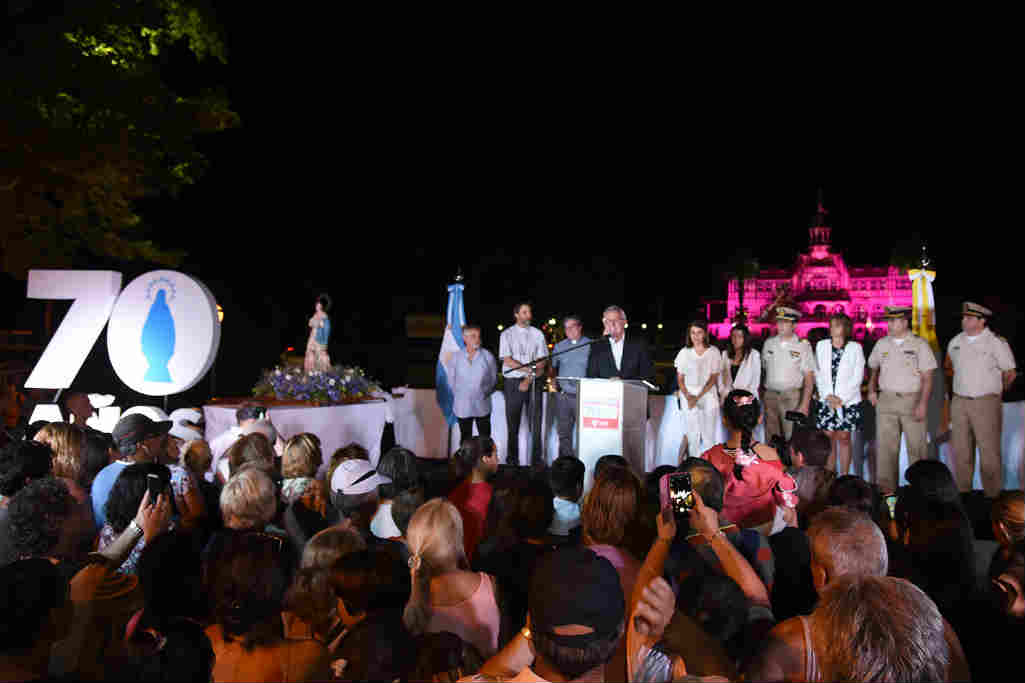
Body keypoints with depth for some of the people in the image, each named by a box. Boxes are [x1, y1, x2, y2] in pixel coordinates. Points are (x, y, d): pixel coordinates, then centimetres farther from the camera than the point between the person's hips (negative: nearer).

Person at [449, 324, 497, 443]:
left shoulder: (487, 356, -5)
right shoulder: (456, 356, -2)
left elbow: (494, 379, 4)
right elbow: (451, 379, 8)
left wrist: (485, 392, 1)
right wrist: (458, 393, 4)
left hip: (482, 406, -1)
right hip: (462, 406, 1)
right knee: (465, 438, 10)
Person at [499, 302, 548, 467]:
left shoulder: (538, 334, 8)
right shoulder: (507, 334, 3)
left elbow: (542, 362, 2)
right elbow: (507, 360, -7)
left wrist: (529, 379, -10)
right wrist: (530, 369, -14)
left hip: (534, 383, 1)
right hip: (513, 382, -1)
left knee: (536, 422, 0)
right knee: (513, 422, 2)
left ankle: (536, 460, 6)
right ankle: (512, 460, 9)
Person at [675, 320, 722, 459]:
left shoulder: (713, 352, 2)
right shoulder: (684, 352, 6)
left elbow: (714, 378, -1)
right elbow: (680, 378, 7)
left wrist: (698, 397, -10)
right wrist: (688, 396, -9)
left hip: (708, 395, -1)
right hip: (688, 395, 1)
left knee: (708, 435, -3)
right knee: (692, 434, -3)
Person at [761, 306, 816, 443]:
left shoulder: (802, 346, -6)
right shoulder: (769, 343, 8)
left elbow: (809, 378, -7)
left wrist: (805, 404, -14)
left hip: (791, 396, -4)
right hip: (770, 394, 4)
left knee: (792, 437, -5)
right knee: (771, 436, 10)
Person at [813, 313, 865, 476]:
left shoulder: (855, 348, 0)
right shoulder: (822, 345, 7)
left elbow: (857, 377, -3)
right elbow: (818, 374, 6)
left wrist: (841, 399, -9)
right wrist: (827, 396, -5)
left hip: (848, 401, -2)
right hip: (826, 400, 2)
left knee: (844, 438, 2)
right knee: (829, 439, 2)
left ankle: (844, 476, 9)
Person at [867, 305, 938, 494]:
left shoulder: (919, 344, -2)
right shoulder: (881, 344, 9)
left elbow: (927, 378, -4)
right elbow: (874, 368, 26)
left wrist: (923, 404, -13)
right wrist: (872, 390, 15)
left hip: (912, 400, -3)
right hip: (886, 400, 3)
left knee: (916, 447, 2)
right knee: (885, 446, 0)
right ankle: (886, 488, 4)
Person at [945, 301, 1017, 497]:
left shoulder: (996, 343, -8)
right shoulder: (955, 341, 7)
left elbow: (1009, 373, 2)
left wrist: (994, 390, 13)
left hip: (986, 403, -5)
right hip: (959, 402, 5)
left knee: (989, 452, -2)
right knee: (960, 452, 10)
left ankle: (992, 496, 7)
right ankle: (962, 493, 20)